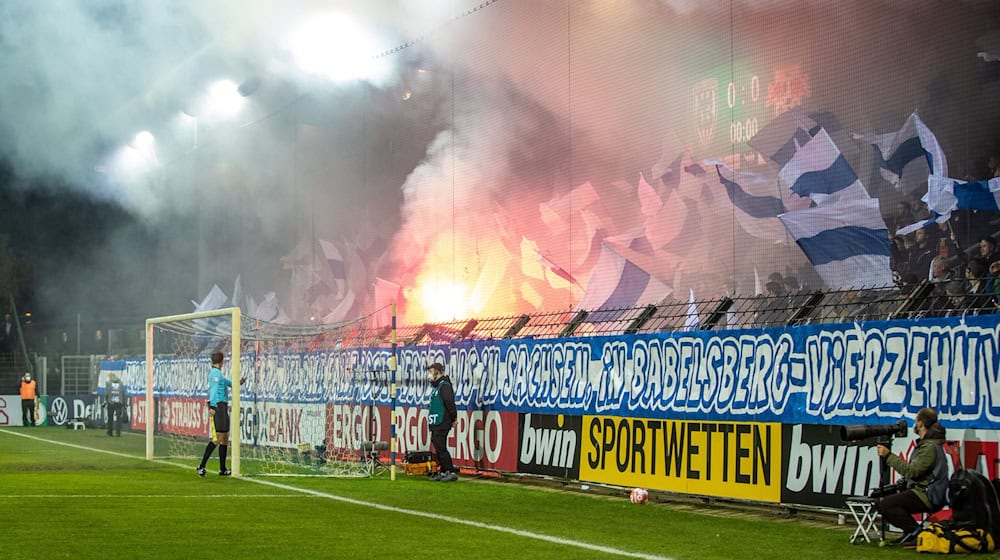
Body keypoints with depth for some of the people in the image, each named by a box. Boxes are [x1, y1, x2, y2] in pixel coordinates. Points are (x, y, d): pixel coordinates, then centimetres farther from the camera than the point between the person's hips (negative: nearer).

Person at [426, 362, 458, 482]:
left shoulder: (444, 386, -15)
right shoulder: (436, 386, 17)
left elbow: (450, 403, -22)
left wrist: (454, 418, -15)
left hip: (442, 424, -10)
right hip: (435, 423, 10)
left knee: (441, 448, -11)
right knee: (438, 447, 12)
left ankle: (451, 472, -9)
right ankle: (443, 472, 18)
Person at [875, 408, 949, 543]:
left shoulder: (930, 447, -17)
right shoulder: (926, 443, 17)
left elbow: (911, 471, -24)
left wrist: (888, 455, -21)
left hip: (928, 498, -10)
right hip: (923, 492, 10)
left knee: (885, 504, -22)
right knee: (880, 502, 12)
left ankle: (915, 531, -13)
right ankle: (911, 531, 9)